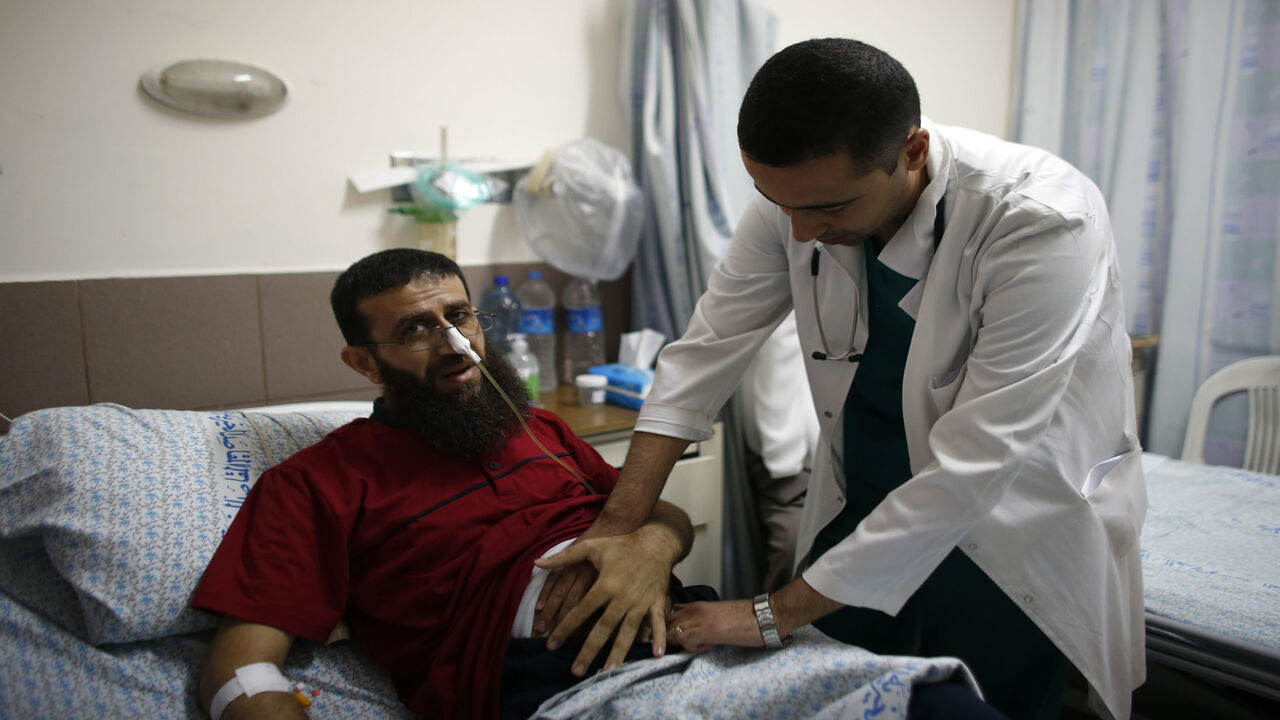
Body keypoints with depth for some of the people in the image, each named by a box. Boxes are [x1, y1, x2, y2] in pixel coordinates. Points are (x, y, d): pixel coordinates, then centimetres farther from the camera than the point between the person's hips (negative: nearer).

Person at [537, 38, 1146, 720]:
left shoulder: (1044, 222, -30)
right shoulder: (800, 192, -15)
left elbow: (973, 467, -31)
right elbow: (707, 348, -9)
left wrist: (775, 613, -28)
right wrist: (617, 526, -17)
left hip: (1011, 534, -3)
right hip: (858, 510, 4)